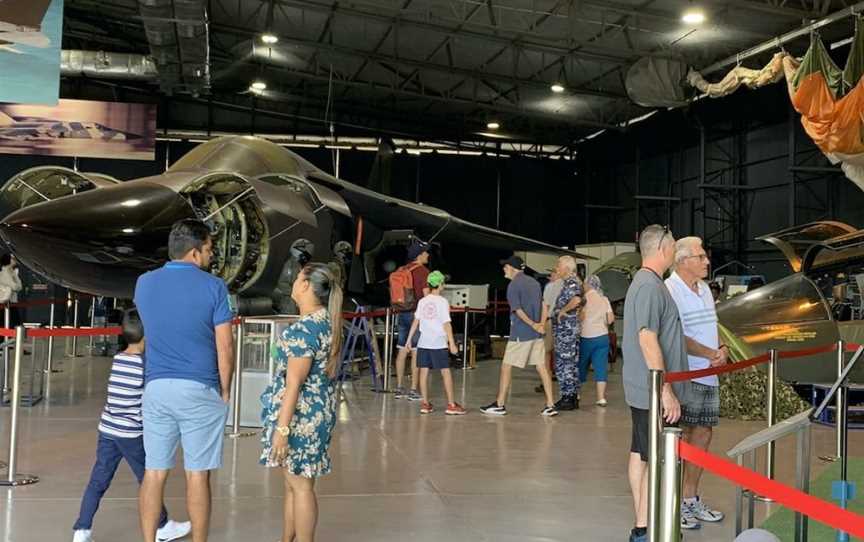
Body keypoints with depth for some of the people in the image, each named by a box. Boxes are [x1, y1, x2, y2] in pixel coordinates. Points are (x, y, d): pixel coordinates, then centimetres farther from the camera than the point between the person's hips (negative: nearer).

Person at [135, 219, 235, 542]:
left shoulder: (144, 283, 5)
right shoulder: (213, 287, -9)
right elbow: (225, 349, -8)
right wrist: (224, 391, 4)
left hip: (156, 387, 4)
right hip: (199, 390, -3)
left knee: (154, 472, 9)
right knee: (197, 475, 5)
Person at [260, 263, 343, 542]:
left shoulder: (303, 328, -21)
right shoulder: (328, 322, 8)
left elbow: (294, 384, -22)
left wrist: (282, 428, -20)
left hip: (300, 416, -9)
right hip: (318, 413, 9)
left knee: (300, 486, 1)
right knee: (293, 483, 18)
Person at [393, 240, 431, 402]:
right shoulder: (423, 271, -10)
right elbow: (427, 295, -13)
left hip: (402, 314, 7)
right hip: (417, 314, -7)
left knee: (402, 351, 9)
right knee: (416, 353, -3)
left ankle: (399, 388, 13)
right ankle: (413, 390, -2)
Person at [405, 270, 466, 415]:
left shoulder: (422, 301, 7)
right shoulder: (442, 302, -8)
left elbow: (416, 321, 8)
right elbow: (446, 324, -12)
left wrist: (409, 339, 16)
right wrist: (452, 344, -12)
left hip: (423, 342, 5)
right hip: (439, 343, -5)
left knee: (424, 371, 6)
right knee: (446, 372, 0)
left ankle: (425, 404, 9)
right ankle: (451, 405, 1)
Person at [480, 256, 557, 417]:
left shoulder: (513, 285, -10)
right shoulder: (534, 282, 12)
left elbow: (518, 311, -16)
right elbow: (543, 306, 10)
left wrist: (533, 325, -11)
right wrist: (540, 325, 3)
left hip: (520, 333, -7)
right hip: (537, 333, 7)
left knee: (506, 367, 4)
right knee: (542, 367, 6)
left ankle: (499, 405, 9)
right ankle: (550, 405, 3)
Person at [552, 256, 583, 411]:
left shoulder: (571, 282, -15)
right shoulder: (570, 282, 16)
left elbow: (576, 299, -35)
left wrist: (562, 310, -22)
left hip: (566, 328, -10)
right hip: (568, 328, 10)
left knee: (564, 363, -6)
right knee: (571, 363, 13)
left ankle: (568, 398, -2)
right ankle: (573, 396, 18)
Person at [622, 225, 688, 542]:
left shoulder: (642, 282, 16)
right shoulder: (651, 286, -17)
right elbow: (648, 339, -24)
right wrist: (666, 391, -22)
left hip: (641, 389, 10)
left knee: (640, 454, 13)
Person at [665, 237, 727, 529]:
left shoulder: (704, 289, 14)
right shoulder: (669, 290, -15)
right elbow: (677, 338, -20)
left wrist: (723, 349, -1)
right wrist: (713, 354, -17)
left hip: (708, 376, 9)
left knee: (703, 434, 14)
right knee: (680, 438, -3)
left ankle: (691, 499, 27)